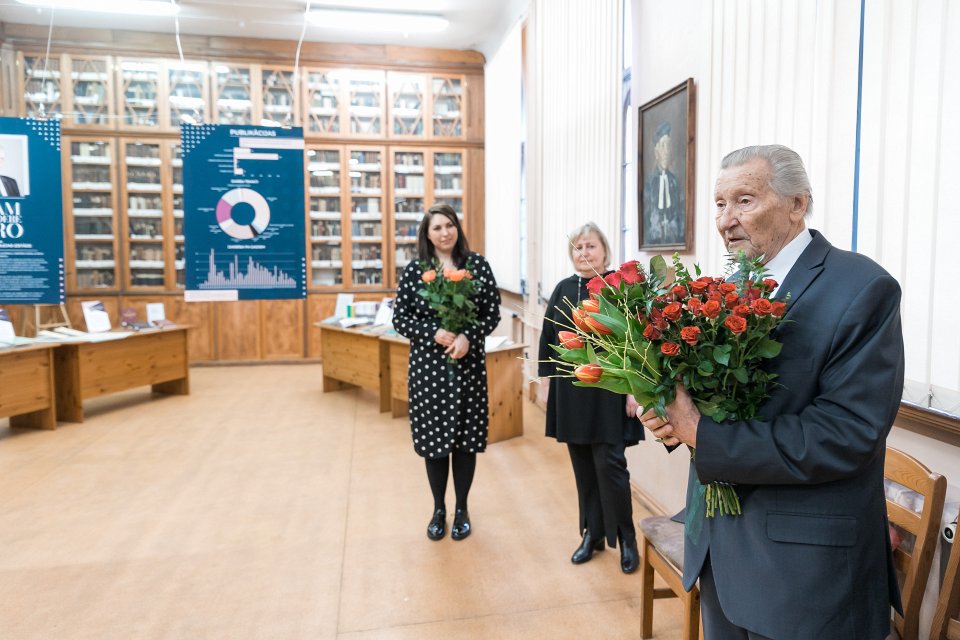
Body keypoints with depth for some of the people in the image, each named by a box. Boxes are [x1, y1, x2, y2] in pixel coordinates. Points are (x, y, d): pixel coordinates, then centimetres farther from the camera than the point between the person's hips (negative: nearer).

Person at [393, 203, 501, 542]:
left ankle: (462, 509, 27)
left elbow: (493, 313, 0)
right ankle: (438, 509, 27)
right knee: (433, 437, 8)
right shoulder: (414, 269, 0)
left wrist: (468, 337, -16)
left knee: (466, 437, 8)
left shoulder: (478, 265, 1)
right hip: (428, 365, 0)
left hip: (468, 364, 0)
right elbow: (400, 318, -1)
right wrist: (435, 333, -15)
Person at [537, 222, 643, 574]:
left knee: (609, 464, -1)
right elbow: (547, 338, 10)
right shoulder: (563, 289, 7)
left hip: (608, 392, -4)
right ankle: (592, 533, 28)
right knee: (583, 465, 12)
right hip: (571, 391, 4)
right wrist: (545, 381, 7)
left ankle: (626, 538, 20)